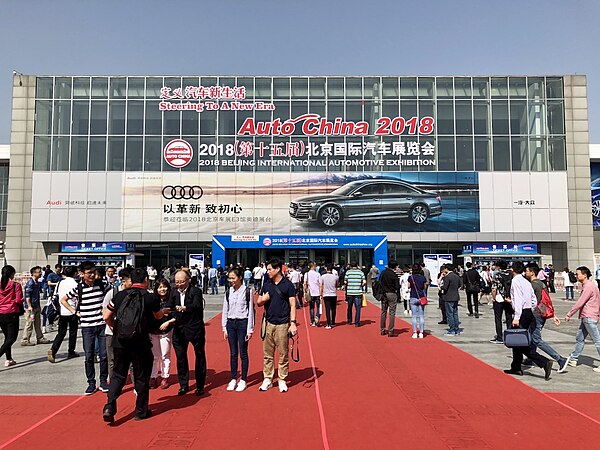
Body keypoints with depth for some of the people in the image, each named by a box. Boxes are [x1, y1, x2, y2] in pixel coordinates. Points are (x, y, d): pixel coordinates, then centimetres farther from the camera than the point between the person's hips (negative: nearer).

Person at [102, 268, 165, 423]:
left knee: (118, 374, 17)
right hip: (140, 343, -3)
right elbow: (159, 316, 10)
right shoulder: (151, 297, -7)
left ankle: (109, 406, 2)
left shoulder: (120, 295, 1)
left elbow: (106, 316, 4)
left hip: (119, 341, 3)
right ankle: (141, 411, 22)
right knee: (141, 377, 11)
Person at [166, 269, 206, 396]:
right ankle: (183, 385, 25)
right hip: (179, 329, 4)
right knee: (180, 357, 11)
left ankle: (200, 386, 19)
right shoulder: (174, 292, 5)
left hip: (195, 328, -4)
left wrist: (185, 308, -46)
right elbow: (169, 307, 1)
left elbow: (197, 305, -28)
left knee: (200, 356, 6)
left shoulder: (196, 291, -12)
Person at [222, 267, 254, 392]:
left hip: (242, 323, -4)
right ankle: (233, 379, 20)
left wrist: (250, 330, -8)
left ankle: (243, 380, 14)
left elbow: (250, 310, -6)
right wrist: (224, 328, 7)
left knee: (243, 353, 3)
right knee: (233, 353, 9)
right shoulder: (228, 292, 5)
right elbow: (225, 310, 9)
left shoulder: (247, 291, -8)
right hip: (230, 323, 4)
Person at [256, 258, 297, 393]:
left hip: (283, 324, -4)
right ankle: (267, 379, 18)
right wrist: (263, 299, -7)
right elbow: (258, 303, 16)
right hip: (268, 323, 4)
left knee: (283, 354, 3)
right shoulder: (266, 285, 10)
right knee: (267, 354, 8)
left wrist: (293, 323, -14)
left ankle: (282, 380, 14)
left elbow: (292, 305, -5)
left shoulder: (288, 285, -3)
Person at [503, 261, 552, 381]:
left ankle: (544, 363, -15)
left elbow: (518, 299, -21)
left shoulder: (515, 281, -11)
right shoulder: (526, 282, 13)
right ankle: (516, 367, 24)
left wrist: (516, 317, -23)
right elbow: (534, 301, 14)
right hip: (529, 312, 9)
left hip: (522, 314, -9)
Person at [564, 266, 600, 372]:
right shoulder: (588, 285, 15)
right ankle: (573, 359, 23)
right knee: (580, 338, 15)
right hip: (586, 317, 10)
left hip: (589, 318, -10)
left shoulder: (589, 286, -16)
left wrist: (569, 314, -11)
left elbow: (580, 303, -17)